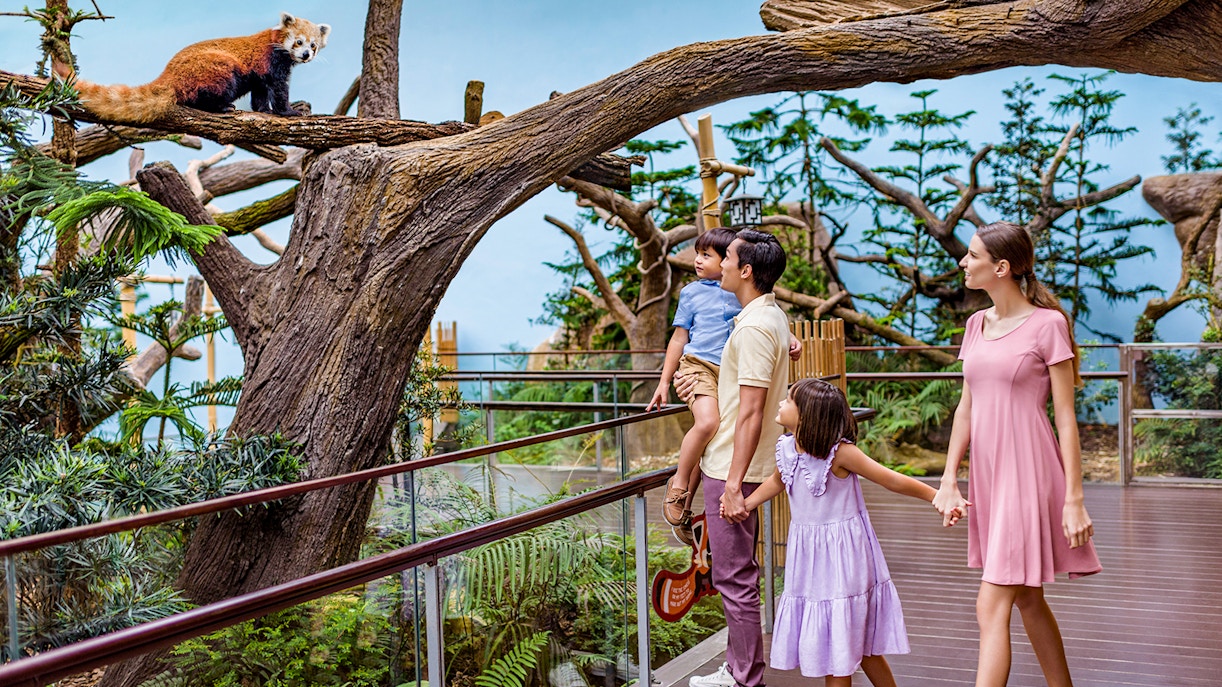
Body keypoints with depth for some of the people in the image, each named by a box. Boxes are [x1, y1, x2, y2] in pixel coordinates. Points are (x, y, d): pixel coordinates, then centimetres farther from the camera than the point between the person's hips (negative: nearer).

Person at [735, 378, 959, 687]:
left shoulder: (840, 453, -20)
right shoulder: (786, 449, 0)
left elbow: (893, 480, -14)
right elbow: (776, 481, 22)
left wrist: (940, 497, -13)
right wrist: (744, 504, 15)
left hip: (841, 556, -6)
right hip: (808, 556, 7)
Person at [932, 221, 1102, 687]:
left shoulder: (1047, 324, -9)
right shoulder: (977, 324, 10)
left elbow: (1065, 418, -9)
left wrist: (1074, 499, -11)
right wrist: (948, 482, 9)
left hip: (1027, 473, -7)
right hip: (987, 473, 7)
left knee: (992, 608, -10)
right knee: (1027, 600, 16)